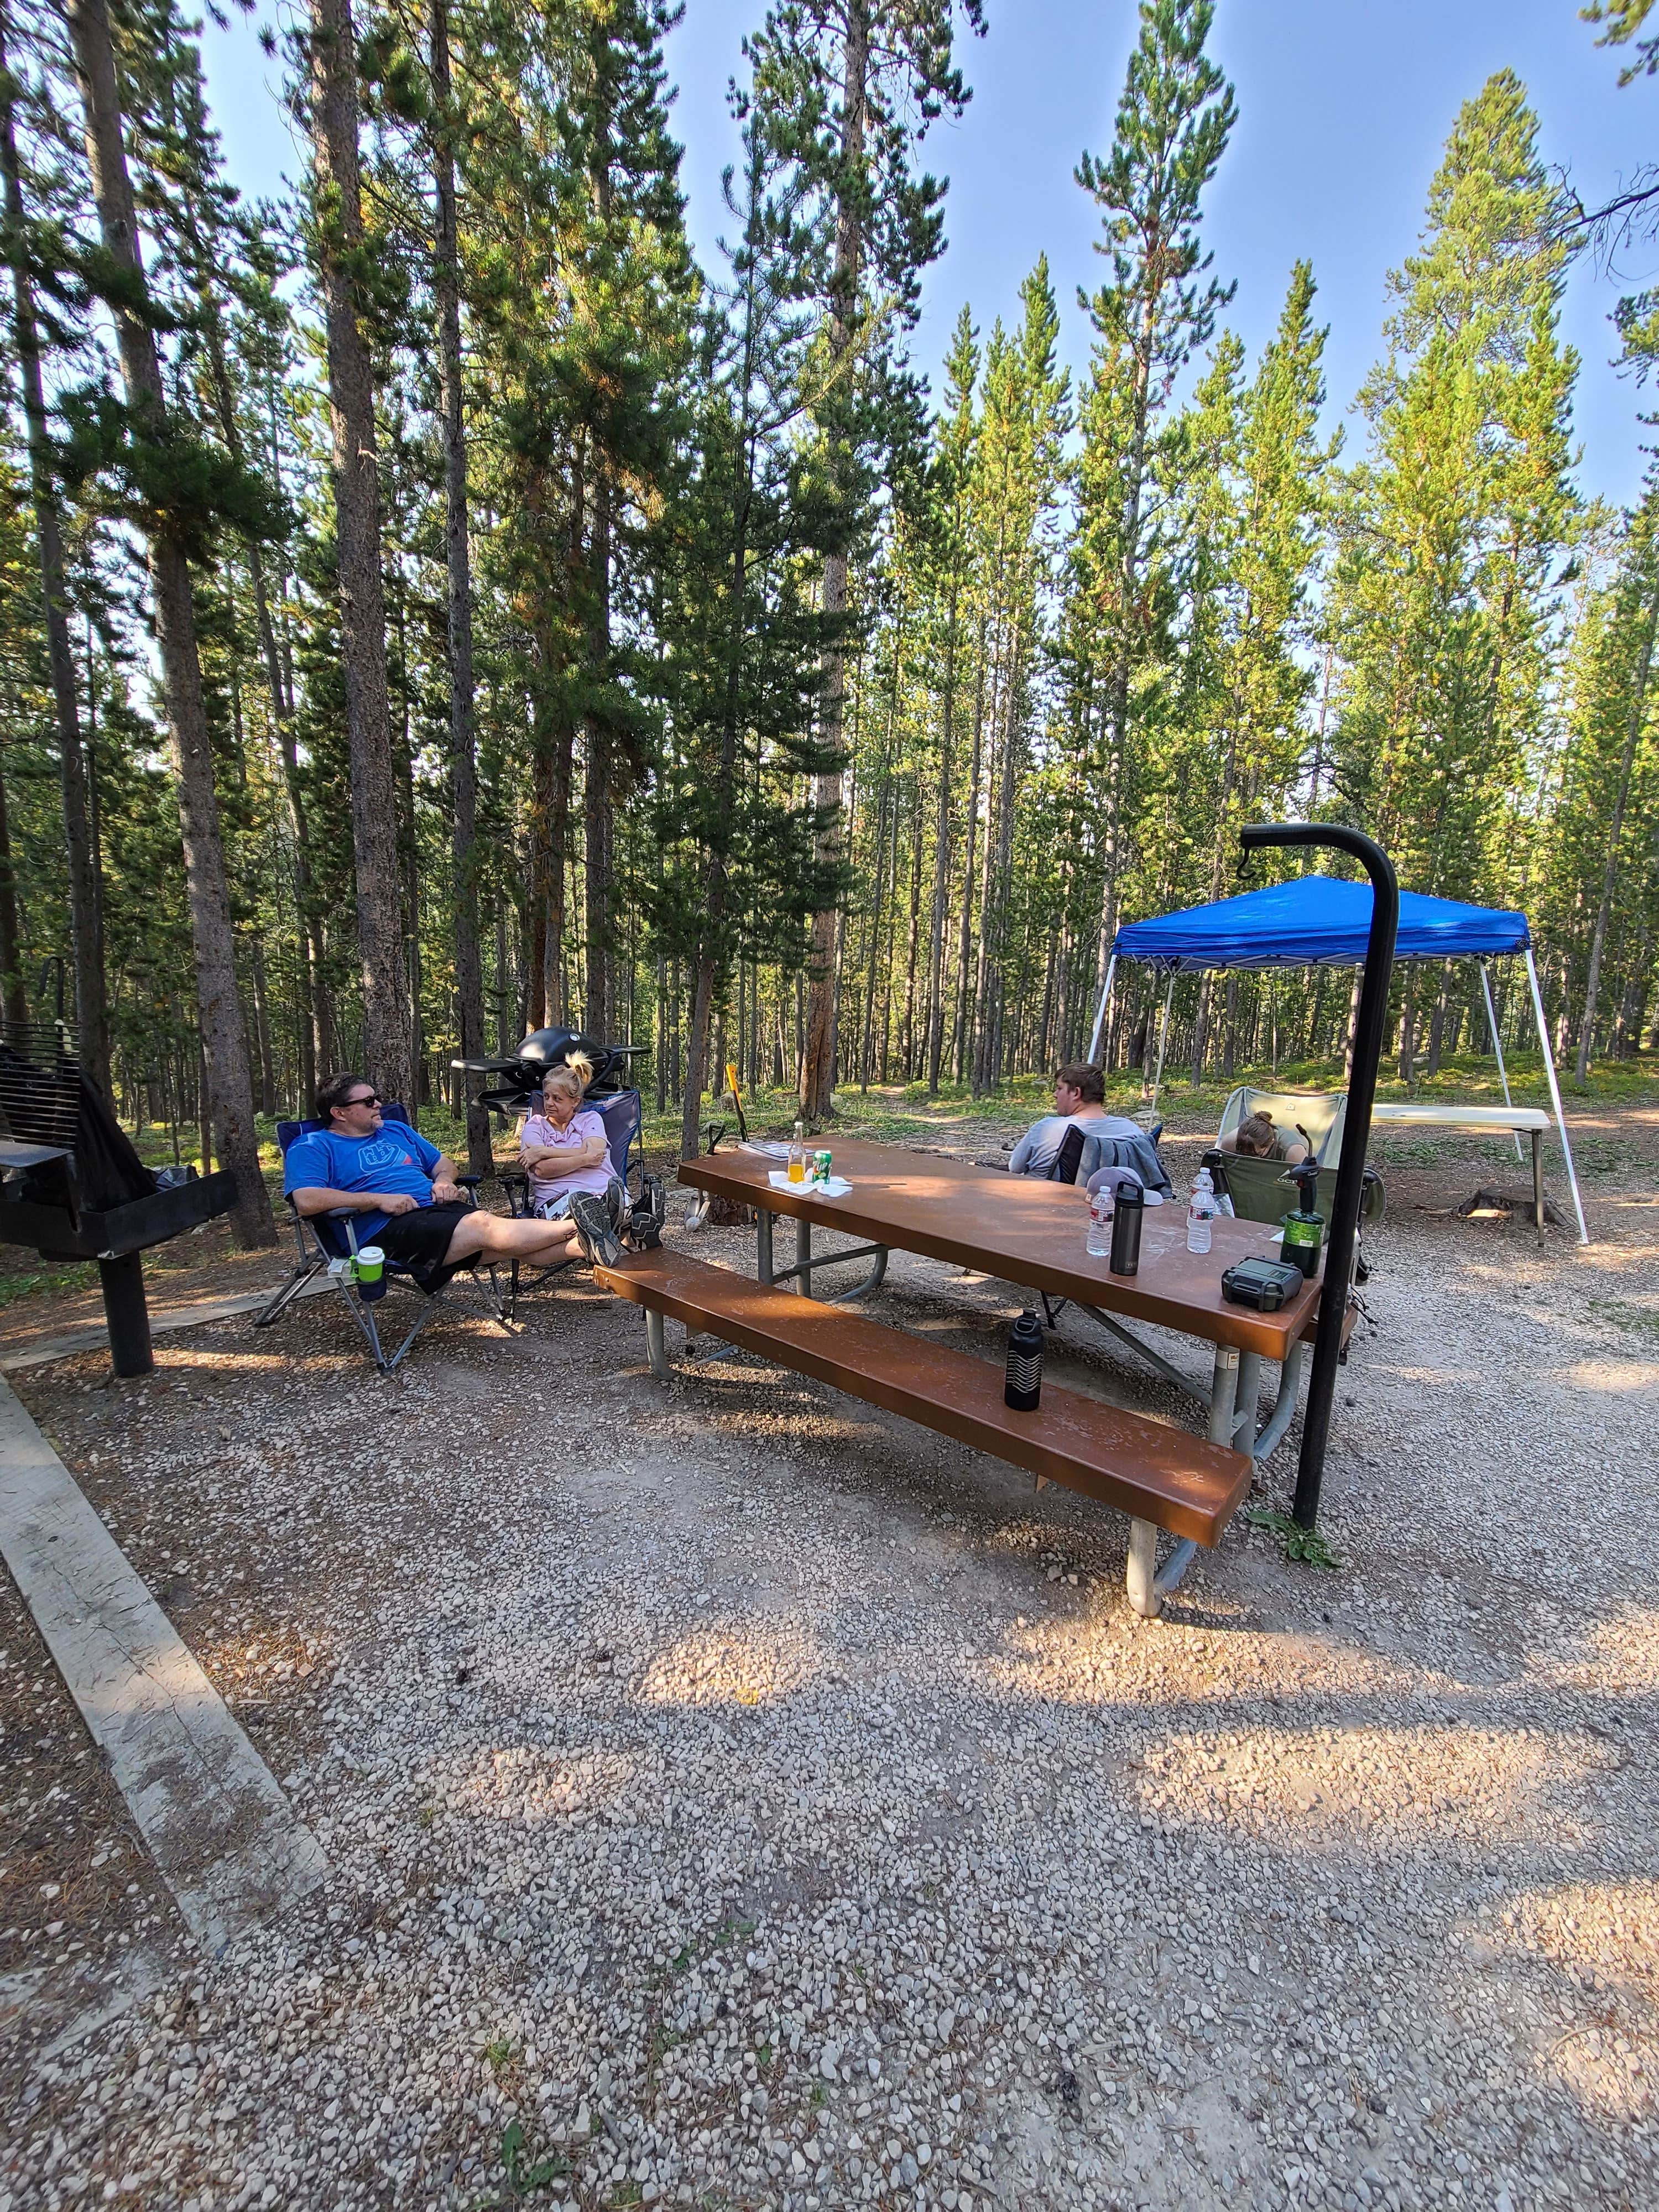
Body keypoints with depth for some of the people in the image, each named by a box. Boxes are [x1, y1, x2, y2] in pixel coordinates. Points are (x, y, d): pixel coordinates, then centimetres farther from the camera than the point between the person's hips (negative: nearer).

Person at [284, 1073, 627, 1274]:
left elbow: (442, 1161, 32)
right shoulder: (311, 1147, 6)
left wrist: (444, 1180, 7)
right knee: (484, 1227, -31)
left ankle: (588, 1246, -41)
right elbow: (306, 1200, -10)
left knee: (512, 1243, -21)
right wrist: (378, 1200, -14)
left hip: (437, 1208, 6)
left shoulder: (398, 1131, 27)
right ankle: (574, 1225, -40)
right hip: (384, 1229, -6)